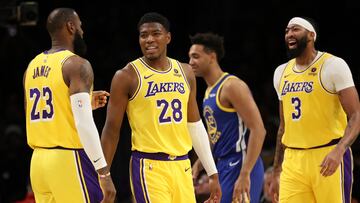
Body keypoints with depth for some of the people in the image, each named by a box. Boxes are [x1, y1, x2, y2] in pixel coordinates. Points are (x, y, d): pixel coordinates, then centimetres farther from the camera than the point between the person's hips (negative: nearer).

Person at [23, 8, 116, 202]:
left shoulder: (32, 66, 13)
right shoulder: (77, 65, -10)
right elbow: (84, 124, -19)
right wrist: (104, 173, -18)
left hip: (38, 160, 8)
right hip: (69, 160, -8)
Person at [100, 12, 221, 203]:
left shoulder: (185, 73, 11)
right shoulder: (127, 76, -5)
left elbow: (195, 125, 17)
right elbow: (112, 130, -2)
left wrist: (212, 173, 14)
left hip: (182, 166, 6)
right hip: (149, 167, -6)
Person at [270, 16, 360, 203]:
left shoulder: (333, 66, -5)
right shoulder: (281, 72, 15)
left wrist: (339, 151, -28)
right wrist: (276, 173, 20)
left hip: (328, 159, -6)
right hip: (293, 162, 6)